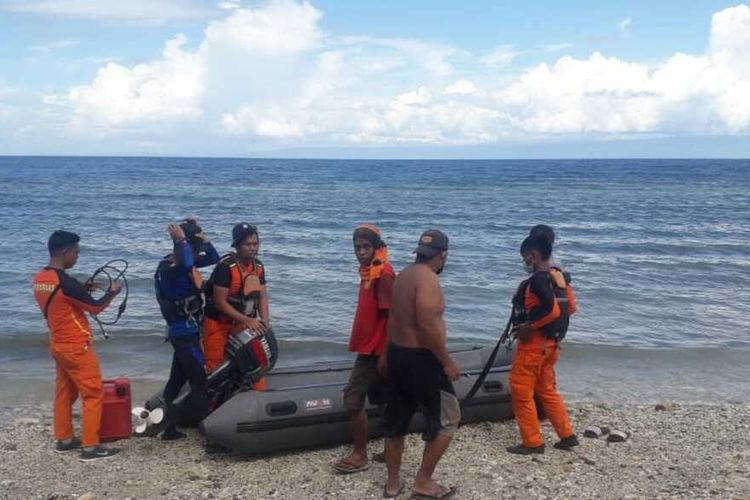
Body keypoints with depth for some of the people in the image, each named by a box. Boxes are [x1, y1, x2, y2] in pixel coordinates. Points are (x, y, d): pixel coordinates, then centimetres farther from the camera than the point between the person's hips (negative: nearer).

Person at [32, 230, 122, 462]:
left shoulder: (40, 278, 3)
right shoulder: (65, 281, -23)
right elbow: (95, 307, -14)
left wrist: (84, 290, 13)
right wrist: (112, 292, 2)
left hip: (59, 345, 9)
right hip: (76, 347, -9)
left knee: (64, 393, 18)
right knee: (93, 394, -2)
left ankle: (63, 439, 27)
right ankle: (90, 447, 0)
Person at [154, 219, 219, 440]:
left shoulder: (184, 262, 7)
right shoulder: (169, 267, -20)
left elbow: (214, 257, 14)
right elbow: (187, 264, -45)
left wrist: (201, 236, 3)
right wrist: (182, 240, -30)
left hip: (184, 332, 10)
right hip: (185, 333, -10)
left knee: (177, 381, 15)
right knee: (199, 384, -8)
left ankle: (168, 427, 23)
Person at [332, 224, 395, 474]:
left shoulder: (383, 274, -17)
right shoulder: (368, 272, 11)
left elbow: (391, 316, -20)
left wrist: (384, 354, -21)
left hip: (376, 351, -9)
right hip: (368, 348, 9)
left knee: (353, 400, -4)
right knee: (384, 401, 15)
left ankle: (360, 455, 7)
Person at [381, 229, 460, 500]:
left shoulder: (404, 275, 11)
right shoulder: (428, 279, -18)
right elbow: (428, 326, -26)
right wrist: (447, 361, -18)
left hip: (397, 354, 10)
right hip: (420, 358, -9)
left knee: (396, 420, 15)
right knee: (447, 418, 4)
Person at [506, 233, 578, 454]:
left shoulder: (538, 279, -18)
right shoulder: (557, 277, 10)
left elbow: (551, 309, -28)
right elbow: (567, 308, 15)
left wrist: (528, 326, -18)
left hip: (533, 343, -9)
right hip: (550, 343, 9)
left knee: (521, 392, 1)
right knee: (547, 390, 19)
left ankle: (532, 442, 7)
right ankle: (567, 435, 22)